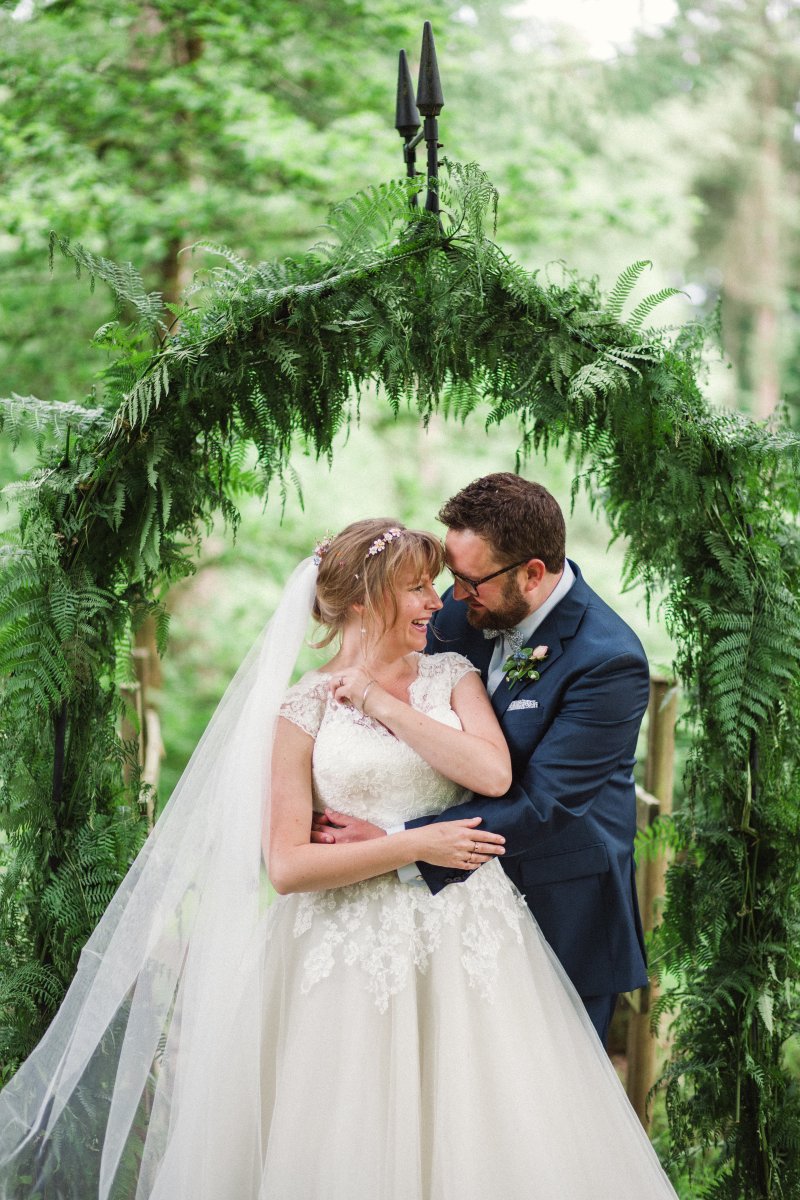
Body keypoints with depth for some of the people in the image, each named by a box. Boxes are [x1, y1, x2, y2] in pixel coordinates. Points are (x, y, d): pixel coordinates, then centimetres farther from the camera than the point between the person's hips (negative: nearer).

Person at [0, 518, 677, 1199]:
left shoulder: (452, 676, 7)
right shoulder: (301, 710, -3)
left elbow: (494, 774, -12)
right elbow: (288, 865, -9)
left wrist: (382, 704, -9)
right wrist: (415, 846, -12)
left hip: (467, 938, 3)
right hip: (355, 954, -3)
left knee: (482, 1139, 5)